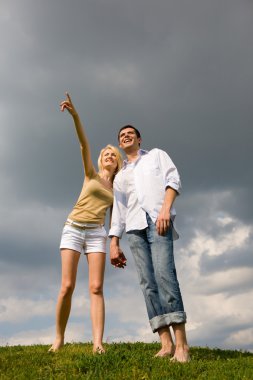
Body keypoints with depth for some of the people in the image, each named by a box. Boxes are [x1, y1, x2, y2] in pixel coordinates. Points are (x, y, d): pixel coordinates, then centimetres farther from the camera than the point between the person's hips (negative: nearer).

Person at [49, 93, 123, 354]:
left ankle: (98, 344, -24)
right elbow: (84, 145, -5)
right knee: (67, 286, -12)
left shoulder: (116, 189, 20)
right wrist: (75, 114, -20)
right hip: (73, 230, -2)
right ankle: (59, 338, 5)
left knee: (96, 288, -16)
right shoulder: (91, 174, 11)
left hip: (96, 234, 2)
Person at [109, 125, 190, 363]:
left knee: (164, 274, -20)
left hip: (158, 220, -4)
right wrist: (114, 243, 12)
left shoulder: (157, 155, 20)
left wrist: (165, 209, -14)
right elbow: (118, 211, 23)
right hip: (135, 228, 5)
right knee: (147, 282, -8)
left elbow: (173, 179, 4)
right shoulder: (120, 176, 30)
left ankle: (181, 344, -22)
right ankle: (166, 344, -12)